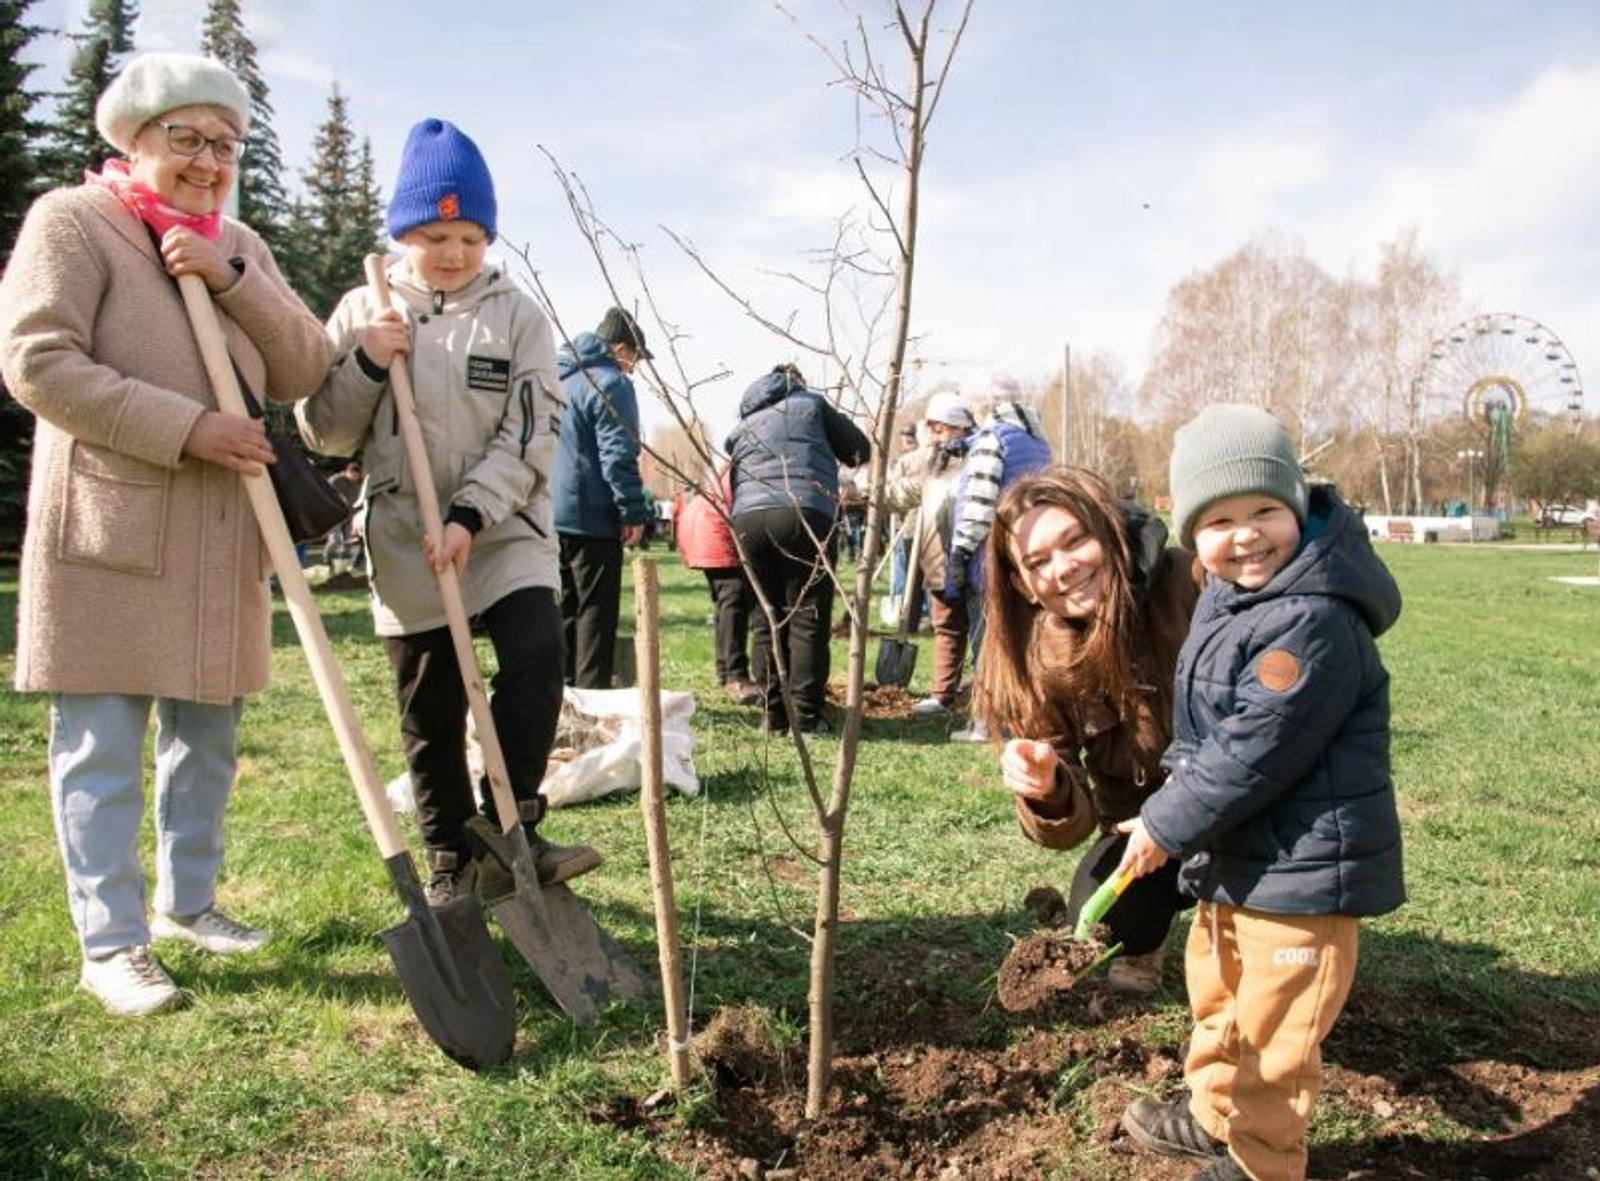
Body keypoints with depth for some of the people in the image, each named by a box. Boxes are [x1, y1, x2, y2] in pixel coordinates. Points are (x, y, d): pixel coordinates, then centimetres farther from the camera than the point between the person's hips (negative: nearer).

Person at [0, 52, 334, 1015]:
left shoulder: (238, 247, 14)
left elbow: (306, 372, 3)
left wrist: (230, 277, -11)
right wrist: (187, 428, -19)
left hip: (223, 538, 6)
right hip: (108, 531, -6)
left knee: (209, 736, 14)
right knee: (104, 746, -1)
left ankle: (188, 901, 29)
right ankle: (111, 943, 10)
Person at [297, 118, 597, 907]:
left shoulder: (517, 315, 1)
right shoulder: (363, 313, 4)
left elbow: (528, 437, -6)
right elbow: (322, 434, 5)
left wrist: (471, 516, -18)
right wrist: (366, 365, -11)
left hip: (505, 531, -1)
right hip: (405, 542, 1)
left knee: (537, 652, -23)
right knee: (429, 711, 7)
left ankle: (508, 830, -9)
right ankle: (452, 859, 23)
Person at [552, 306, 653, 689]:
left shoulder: (559, 377, 17)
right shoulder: (611, 383, -12)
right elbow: (618, 456, -19)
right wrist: (634, 513, -15)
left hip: (551, 512, 9)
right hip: (591, 515, -8)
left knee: (565, 607, 16)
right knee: (595, 612, -3)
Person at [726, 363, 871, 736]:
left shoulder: (741, 428, 30)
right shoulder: (811, 404, 19)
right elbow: (859, 451, 18)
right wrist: (827, 453, 36)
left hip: (749, 519, 4)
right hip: (806, 514, -4)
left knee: (767, 619, 10)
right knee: (808, 618, 0)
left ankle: (774, 715, 10)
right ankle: (806, 716, -2)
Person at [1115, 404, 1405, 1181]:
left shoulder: (1312, 627, -27)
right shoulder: (1227, 597, 5)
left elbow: (1254, 754, -27)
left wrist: (1166, 826, -17)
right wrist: (1180, 783, 6)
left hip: (1301, 868, -10)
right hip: (1235, 857, 10)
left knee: (1272, 1029, 6)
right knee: (1218, 997, 27)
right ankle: (1214, 1118, 48)